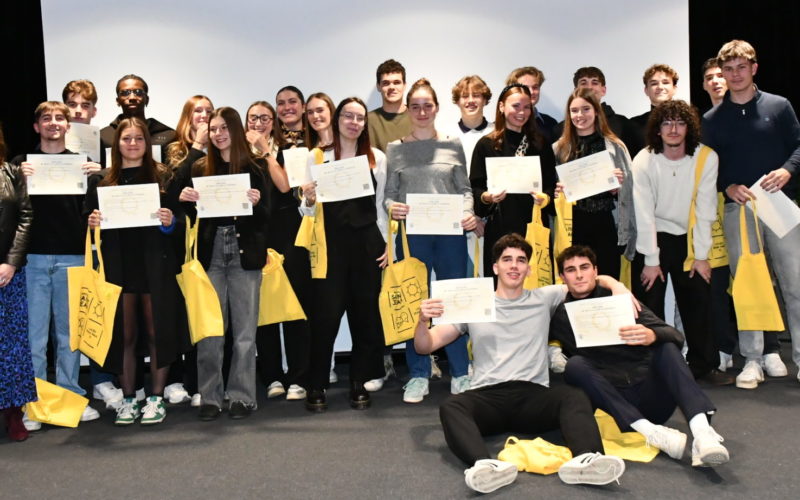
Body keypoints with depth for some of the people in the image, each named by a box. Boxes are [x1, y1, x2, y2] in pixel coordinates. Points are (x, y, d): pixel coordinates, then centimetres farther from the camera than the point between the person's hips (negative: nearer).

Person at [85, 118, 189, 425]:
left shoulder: (164, 176, 6)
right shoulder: (101, 180, 11)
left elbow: (181, 219, 5)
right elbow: (89, 218, 12)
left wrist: (170, 221, -16)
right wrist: (92, 222, -9)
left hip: (156, 265, -2)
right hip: (118, 265, 2)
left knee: (157, 331, 1)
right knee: (124, 334, 6)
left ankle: (156, 398, 13)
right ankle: (128, 399, 17)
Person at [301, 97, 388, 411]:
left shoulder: (377, 158, 9)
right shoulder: (317, 157, 5)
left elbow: (383, 204, 12)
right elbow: (308, 210, 6)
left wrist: (388, 243, 5)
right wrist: (309, 201, -16)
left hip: (367, 243, 2)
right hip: (331, 243, -2)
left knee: (365, 314, 6)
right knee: (325, 314, -4)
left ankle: (359, 383, 18)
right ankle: (317, 386, 8)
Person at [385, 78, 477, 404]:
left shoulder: (453, 145, 10)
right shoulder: (395, 149, 9)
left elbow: (465, 187, 9)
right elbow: (389, 193, 7)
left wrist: (468, 213, -9)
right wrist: (392, 207, -15)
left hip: (450, 231, 0)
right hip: (412, 233, 0)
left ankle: (460, 373, 16)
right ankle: (418, 376, 14)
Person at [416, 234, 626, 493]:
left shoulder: (544, 298, 18)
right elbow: (425, 346, 12)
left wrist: (617, 287, 0)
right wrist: (423, 321, -11)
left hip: (533, 396, 1)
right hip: (487, 397, -1)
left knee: (575, 398, -30)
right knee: (450, 407, -33)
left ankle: (585, 460, -55)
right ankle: (485, 465, -58)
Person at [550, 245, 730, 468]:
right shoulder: (560, 316, 8)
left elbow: (675, 335, -5)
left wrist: (651, 336, -28)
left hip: (650, 397, 1)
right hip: (609, 404, 0)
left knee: (665, 346, -20)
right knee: (575, 365, -23)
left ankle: (702, 432, -40)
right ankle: (649, 431, -38)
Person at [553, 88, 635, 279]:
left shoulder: (614, 146, 2)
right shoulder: (559, 148, 5)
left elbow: (623, 192, 6)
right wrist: (556, 191, -8)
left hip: (604, 226, -1)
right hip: (571, 227, 1)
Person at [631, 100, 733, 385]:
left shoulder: (706, 158, -10)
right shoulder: (644, 161, -14)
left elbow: (705, 210, -8)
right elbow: (644, 214, -15)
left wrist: (701, 255, -9)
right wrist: (651, 260, -15)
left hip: (689, 238, 2)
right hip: (653, 237, -2)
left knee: (699, 303, 3)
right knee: (649, 305, -3)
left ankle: (704, 365, 18)